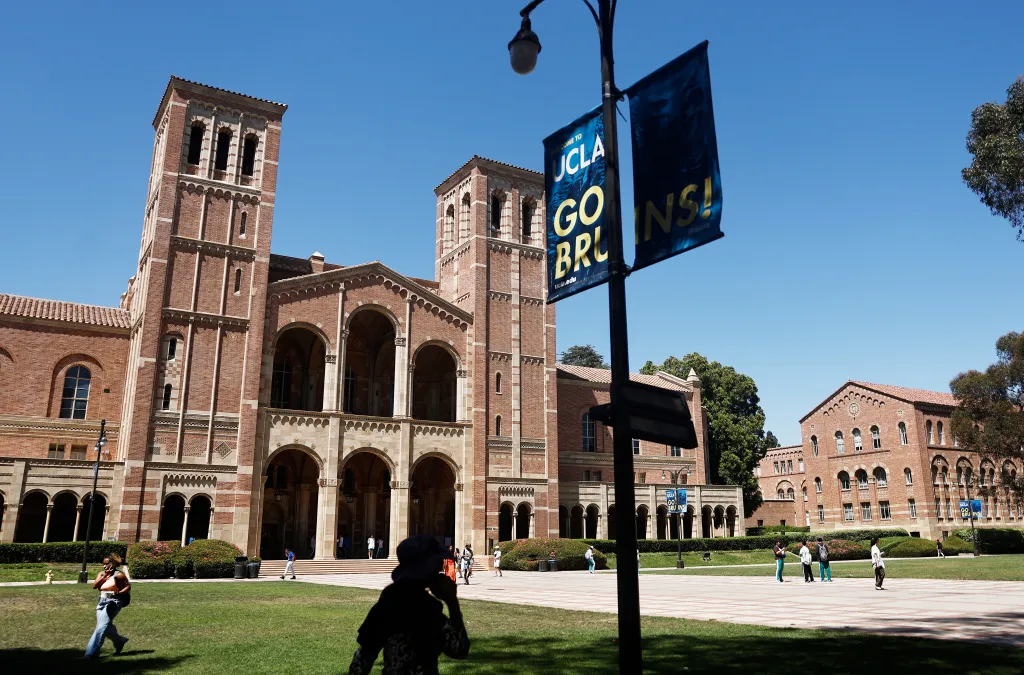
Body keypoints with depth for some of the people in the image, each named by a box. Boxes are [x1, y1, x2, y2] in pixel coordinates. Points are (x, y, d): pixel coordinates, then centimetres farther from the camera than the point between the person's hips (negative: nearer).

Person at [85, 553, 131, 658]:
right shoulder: (101, 574, 11)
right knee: (106, 627, 11)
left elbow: (128, 586, -4)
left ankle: (92, 652, -11)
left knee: (102, 627, -14)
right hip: (102, 602, 7)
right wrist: (105, 576, -12)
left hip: (113, 603, -7)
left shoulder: (119, 575, -6)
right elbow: (94, 585, -4)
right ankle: (119, 641, 36)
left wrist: (119, 592, -19)